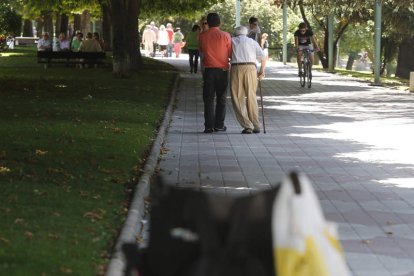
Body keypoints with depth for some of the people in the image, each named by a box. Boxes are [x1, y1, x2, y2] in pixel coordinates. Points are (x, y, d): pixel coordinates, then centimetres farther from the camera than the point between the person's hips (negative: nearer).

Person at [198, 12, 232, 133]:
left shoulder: (202, 36, -4)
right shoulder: (225, 35, -8)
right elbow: (230, 53, 1)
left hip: (209, 70, 1)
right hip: (223, 70, -1)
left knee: (208, 99, 5)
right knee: (221, 98, 9)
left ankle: (209, 126, 0)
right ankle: (219, 124, 8)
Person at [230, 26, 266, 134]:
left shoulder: (232, 41, 17)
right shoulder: (252, 42, 18)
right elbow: (263, 57, 9)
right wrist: (262, 71, 20)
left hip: (236, 68, -2)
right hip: (250, 68, 2)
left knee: (238, 99, 3)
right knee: (252, 98, 11)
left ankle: (247, 126, -3)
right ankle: (256, 126, 12)